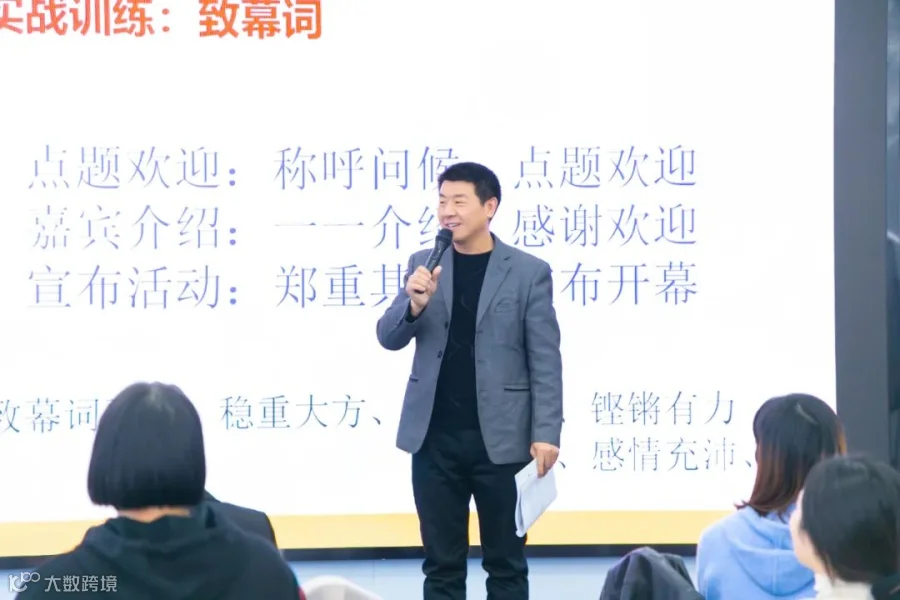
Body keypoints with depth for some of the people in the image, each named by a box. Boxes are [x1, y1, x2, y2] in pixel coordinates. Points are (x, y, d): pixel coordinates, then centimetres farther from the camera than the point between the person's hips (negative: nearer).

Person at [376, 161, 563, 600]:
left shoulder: (529, 272, -3)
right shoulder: (424, 265, 6)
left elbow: (545, 361, -3)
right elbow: (389, 338, 2)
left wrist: (546, 432, -10)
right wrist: (415, 304, -18)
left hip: (501, 440, -3)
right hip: (435, 438, 3)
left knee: (505, 563, 7)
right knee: (441, 563, 9)